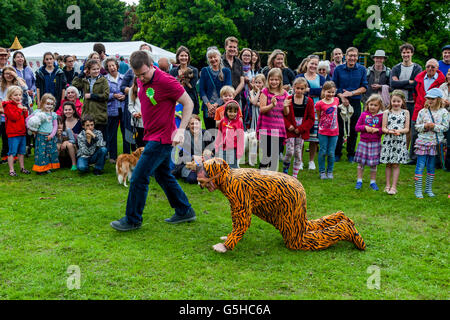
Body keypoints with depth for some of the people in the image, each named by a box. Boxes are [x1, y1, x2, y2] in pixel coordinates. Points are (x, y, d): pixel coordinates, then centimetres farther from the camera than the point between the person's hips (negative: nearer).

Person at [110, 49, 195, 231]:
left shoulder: (166, 81, -19)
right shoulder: (141, 81, 6)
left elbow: (188, 104, -14)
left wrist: (181, 130, -21)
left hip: (162, 138, -9)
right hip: (153, 136, 9)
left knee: (139, 177, -6)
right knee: (163, 176, 18)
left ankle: (133, 220, 9)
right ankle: (185, 211, 30)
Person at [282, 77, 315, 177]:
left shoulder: (309, 101, 1)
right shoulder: (289, 100, -2)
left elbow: (311, 118, 1)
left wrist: (301, 128, -8)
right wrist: (288, 125, -14)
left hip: (301, 132, 2)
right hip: (290, 131, -1)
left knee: (298, 154, 4)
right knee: (290, 152, -9)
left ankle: (294, 176, 15)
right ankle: (284, 170, 17)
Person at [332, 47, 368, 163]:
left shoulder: (362, 69, 4)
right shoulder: (338, 69, 3)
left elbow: (364, 87, 2)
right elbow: (334, 86, 4)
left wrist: (351, 93, -12)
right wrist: (342, 97, -11)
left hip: (355, 102, 1)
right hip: (341, 102, -1)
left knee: (353, 130, 6)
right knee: (339, 128, 1)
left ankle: (351, 154, 17)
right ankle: (337, 153, 14)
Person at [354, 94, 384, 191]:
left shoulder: (381, 116, -1)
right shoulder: (364, 115, 1)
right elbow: (357, 127, 3)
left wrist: (378, 129, -15)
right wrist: (365, 127, -13)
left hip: (375, 143, -1)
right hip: (363, 142, 1)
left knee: (373, 163, 7)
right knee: (361, 162, 6)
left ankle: (373, 182, 20)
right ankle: (359, 181, 19)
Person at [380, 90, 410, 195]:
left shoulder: (405, 112, 4)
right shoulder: (387, 112, 4)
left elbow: (406, 128, 2)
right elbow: (383, 128, 1)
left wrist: (399, 131, -17)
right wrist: (390, 131, -18)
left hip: (400, 141, -1)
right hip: (388, 140, 1)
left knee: (396, 164, 1)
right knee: (388, 164, 7)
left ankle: (394, 186, 8)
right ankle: (387, 185, 17)